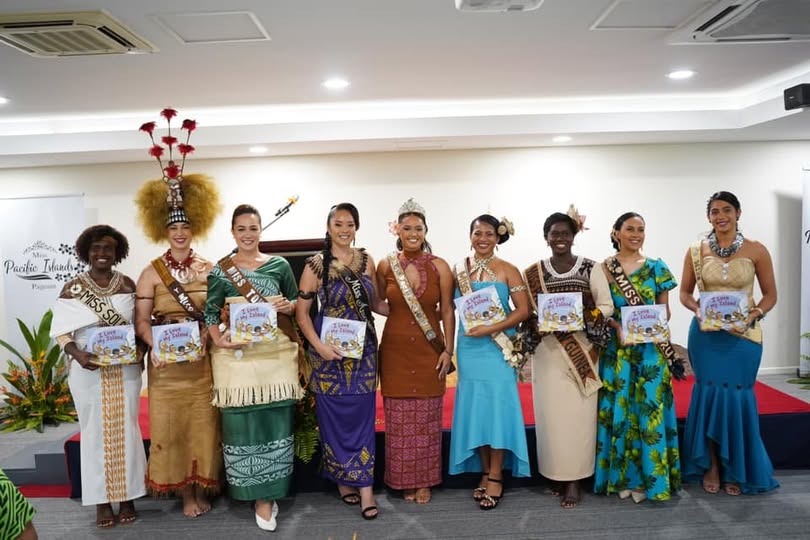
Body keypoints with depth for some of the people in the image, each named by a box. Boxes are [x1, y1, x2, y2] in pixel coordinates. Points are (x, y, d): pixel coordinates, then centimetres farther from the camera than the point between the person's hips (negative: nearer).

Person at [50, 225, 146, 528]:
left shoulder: (127, 285, 4)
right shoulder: (72, 288, 0)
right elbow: (61, 331, -2)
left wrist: (141, 349, -11)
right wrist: (78, 355, -19)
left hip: (125, 370, 1)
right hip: (88, 371, -1)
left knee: (125, 430, 6)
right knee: (95, 431, 5)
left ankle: (127, 497, 18)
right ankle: (102, 501, 16)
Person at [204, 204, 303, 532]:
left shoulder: (280, 265, 6)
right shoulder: (220, 271, 3)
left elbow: (296, 302, 13)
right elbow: (210, 312, 4)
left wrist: (287, 306, -9)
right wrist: (218, 341, -12)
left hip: (276, 354, 1)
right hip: (237, 356, -1)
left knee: (275, 421, 2)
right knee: (242, 423, 1)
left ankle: (269, 493, 17)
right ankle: (260, 495, 16)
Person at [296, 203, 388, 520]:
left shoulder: (366, 261, 5)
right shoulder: (316, 264, -6)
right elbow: (301, 311, -5)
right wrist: (319, 346, -15)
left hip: (363, 350, 3)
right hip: (330, 351, -3)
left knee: (363, 417, 4)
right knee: (335, 417, 6)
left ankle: (365, 487, 11)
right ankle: (342, 481, 24)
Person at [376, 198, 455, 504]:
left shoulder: (439, 267, -1)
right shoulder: (386, 266, 0)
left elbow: (447, 311, 2)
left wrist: (448, 350, -2)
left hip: (429, 351, 0)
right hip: (395, 349, 0)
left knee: (426, 418, 6)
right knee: (399, 419, 5)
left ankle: (425, 481, 21)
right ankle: (404, 480, 21)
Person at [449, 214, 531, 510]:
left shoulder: (508, 270, -2)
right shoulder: (458, 269, 7)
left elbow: (523, 310, -7)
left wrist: (491, 329, -16)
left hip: (498, 347, -3)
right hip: (469, 347, 3)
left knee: (497, 405, -2)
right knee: (474, 407, 6)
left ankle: (496, 477, 9)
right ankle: (485, 472, 19)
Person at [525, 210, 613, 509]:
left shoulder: (592, 268, 1)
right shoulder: (533, 273, 5)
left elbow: (607, 306, 2)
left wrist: (584, 317, -16)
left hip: (582, 351, -1)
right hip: (548, 352, 1)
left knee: (578, 414, 0)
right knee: (551, 413, 4)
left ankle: (575, 480, 9)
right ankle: (556, 475, 17)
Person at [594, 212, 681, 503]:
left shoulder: (656, 268, 6)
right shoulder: (603, 268, 3)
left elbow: (665, 310, 7)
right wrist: (616, 326, -14)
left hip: (650, 349, 1)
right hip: (616, 349, 0)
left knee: (649, 409, 1)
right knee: (618, 409, 3)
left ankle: (646, 477, 12)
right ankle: (621, 476, 15)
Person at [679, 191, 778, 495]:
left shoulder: (756, 250, -1)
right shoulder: (696, 252, 1)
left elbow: (770, 294, 4)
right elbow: (685, 293, 8)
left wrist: (757, 313, -14)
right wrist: (697, 309, -11)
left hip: (744, 335, 0)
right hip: (706, 334, 1)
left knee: (738, 396, 3)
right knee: (709, 394, 4)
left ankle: (736, 470, 21)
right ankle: (711, 466, 20)